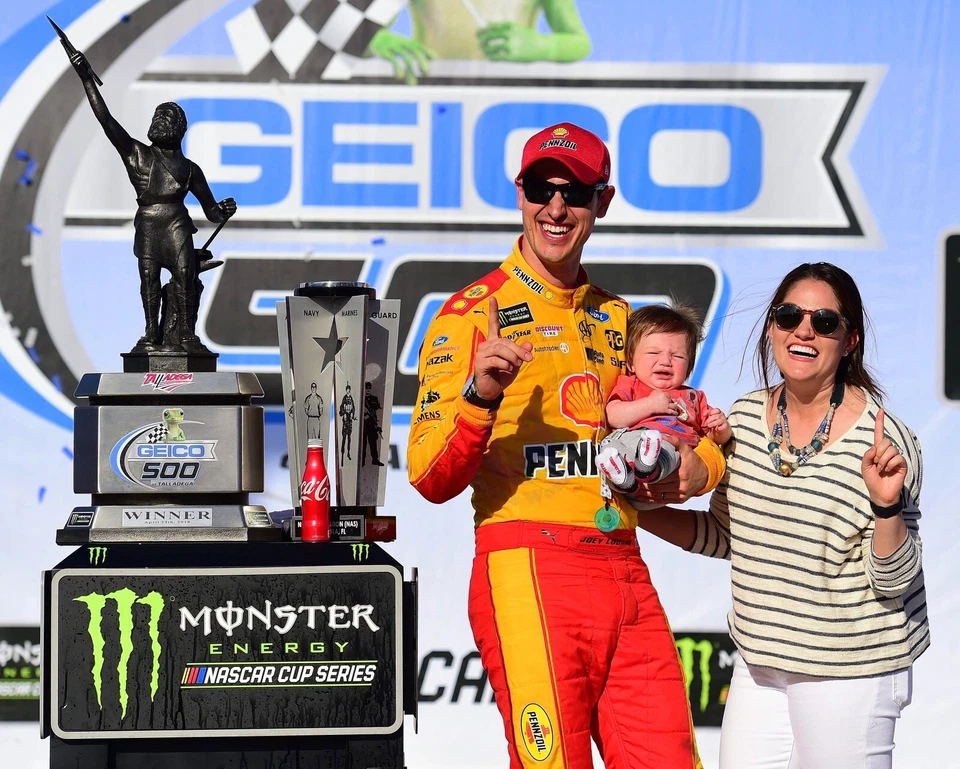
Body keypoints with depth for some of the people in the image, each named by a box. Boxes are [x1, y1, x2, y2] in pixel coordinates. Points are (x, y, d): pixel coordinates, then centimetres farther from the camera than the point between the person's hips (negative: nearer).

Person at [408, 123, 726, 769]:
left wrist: (699, 466, 7)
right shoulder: (471, 314, 2)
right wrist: (479, 395, -23)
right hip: (527, 570, -6)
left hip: (625, 573, 6)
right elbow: (432, 479, -5)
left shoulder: (617, 320, 20)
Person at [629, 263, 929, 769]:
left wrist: (886, 504, -28)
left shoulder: (884, 440, -14)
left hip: (847, 673, -5)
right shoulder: (745, 418, 3)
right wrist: (643, 513, 4)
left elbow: (892, 579, -12)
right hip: (760, 662, 5)